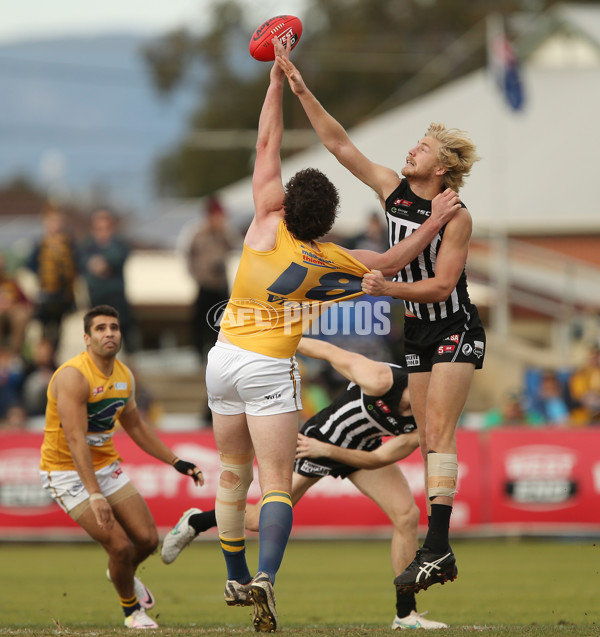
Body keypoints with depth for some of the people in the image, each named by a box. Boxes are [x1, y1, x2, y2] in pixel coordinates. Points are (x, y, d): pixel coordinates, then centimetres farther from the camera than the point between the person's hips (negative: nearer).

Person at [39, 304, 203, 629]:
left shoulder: (124, 376, 2)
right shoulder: (73, 376, -24)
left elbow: (136, 427, 18)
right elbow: (76, 441, -30)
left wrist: (176, 462, 15)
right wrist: (94, 495, -37)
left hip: (107, 466, 7)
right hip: (68, 472, -7)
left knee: (147, 539, 2)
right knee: (120, 545, -15)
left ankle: (124, 574, 38)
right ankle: (131, 610, 13)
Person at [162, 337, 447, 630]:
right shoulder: (381, 380, -35)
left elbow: (376, 459, -17)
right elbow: (331, 352, -22)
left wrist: (326, 451, -29)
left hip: (362, 451, 4)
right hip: (319, 439, -4)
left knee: (407, 515, -12)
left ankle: (405, 614, -1)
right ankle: (194, 522, 32)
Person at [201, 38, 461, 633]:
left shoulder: (267, 225, -4)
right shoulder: (329, 260, -6)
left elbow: (267, 145, 3)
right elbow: (390, 262, 8)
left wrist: (278, 80, 8)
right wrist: (436, 221, 16)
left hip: (224, 357, 3)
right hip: (270, 370, -3)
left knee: (233, 471, 17)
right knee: (276, 482, -7)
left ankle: (236, 578, 26)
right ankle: (265, 575, -30)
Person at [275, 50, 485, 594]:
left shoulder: (457, 216, -16)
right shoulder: (393, 190, 1)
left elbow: (441, 285, -19)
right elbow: (341, 145, 2)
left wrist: (390, 288, -29)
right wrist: (302, 92, -3)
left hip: (456, 331, -6)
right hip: (418, 332, 6)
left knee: (438, 432, -17)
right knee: (429, 440, 3)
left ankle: (437, 546, -24)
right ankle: (441, 554, 3)